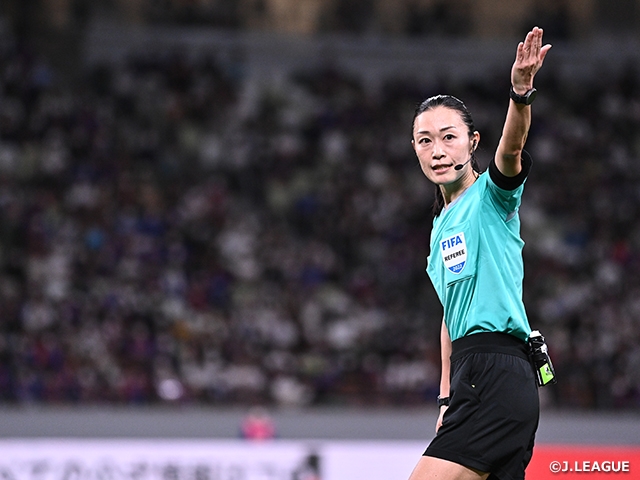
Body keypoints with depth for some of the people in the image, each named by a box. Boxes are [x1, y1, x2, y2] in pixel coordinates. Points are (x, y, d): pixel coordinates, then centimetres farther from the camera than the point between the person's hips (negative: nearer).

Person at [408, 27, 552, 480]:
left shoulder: (492, 196, -2)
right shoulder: (443, 224, 21)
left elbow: (511, 147, -24)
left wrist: (521, 92, -44)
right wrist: (447, 397, 22)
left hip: (497, 375, -9)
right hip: (471, 377, 9)